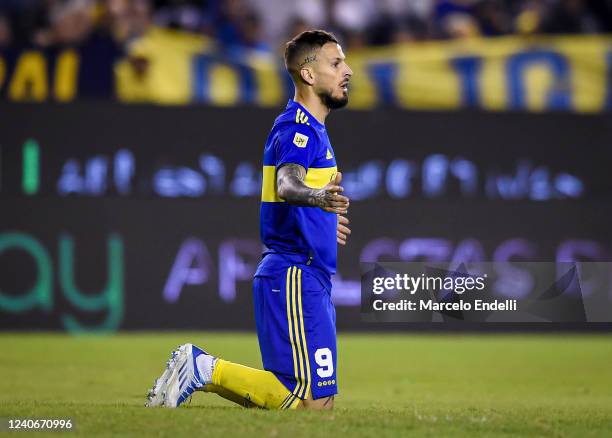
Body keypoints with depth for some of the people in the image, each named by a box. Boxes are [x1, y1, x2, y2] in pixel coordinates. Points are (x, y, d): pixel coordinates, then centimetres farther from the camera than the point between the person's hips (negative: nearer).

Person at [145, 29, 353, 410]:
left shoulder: (310, 129, 18)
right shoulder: (298, 128, -13)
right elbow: (287, 184, -33)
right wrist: (318, 197, -55)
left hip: (307, 279, 10)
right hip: (295, 277, -10)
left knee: (314, 398, 10)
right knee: (314, 401, -13)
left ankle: (199, 369, 13)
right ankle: (203, 369, -7)